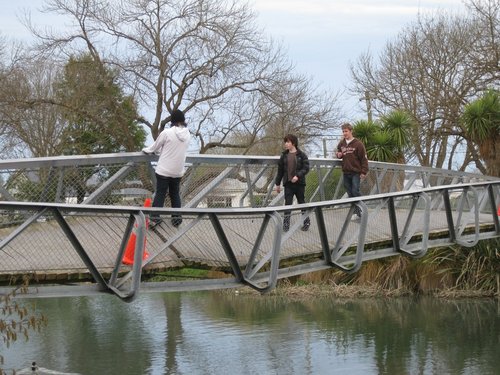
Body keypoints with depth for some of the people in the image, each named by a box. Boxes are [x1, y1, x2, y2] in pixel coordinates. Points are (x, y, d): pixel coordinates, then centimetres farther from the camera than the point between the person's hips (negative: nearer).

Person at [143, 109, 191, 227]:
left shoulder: (167, 132, -16)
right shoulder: (187, 134, 0)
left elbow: (155, 147, -3)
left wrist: (146, 150, 18)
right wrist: (160, 150, 23)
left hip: (164, 170, -4)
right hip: (178, 171, 4)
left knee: (160, 193, 3)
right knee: (175, 193, 17)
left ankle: (155, 218, -1)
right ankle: (176, 216, 14)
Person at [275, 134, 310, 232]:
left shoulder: (301, 155, -3)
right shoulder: (284, 155, 7)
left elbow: (306, 168, -8)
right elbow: (280, 170, 11)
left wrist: (298, 176, -22)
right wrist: (278, 183, 10)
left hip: (299, 183, -2)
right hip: (288, 183, 2)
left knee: (302, 202, 9)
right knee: (288, 203, -2)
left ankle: (306, 222, 21)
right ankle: (286, 224, -2)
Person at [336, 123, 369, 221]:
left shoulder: (358, 144, -9)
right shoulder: (341, 143, 8)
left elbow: (364, 158, -8)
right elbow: (338, 154, 25)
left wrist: (364, 172, -12)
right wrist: (339, 155, -1)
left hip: (356, 172, -6)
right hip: (345, 172, 6)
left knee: (355, 192, -12)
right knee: (350, 193, 7)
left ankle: (359, 212, -5)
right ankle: (355, 212, 12)